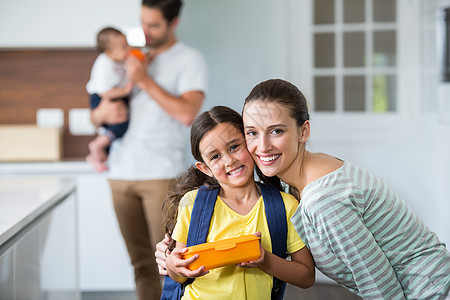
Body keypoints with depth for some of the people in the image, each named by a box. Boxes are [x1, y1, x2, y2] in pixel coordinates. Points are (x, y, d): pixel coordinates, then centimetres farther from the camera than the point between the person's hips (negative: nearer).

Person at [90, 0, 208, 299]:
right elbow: (96, 113, 21)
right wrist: (104, 113, -4)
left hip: (161, 174, -5)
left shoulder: (190, 59, 2)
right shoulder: (129, 58, 18)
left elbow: (187, 114, -15)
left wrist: (145, 81, -12)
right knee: (142, 263, 7)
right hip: (122, 172, 5)